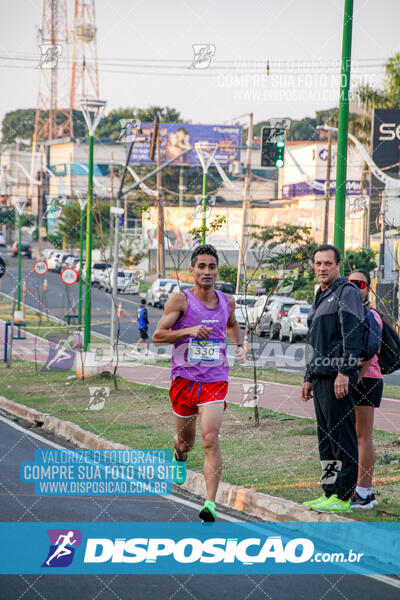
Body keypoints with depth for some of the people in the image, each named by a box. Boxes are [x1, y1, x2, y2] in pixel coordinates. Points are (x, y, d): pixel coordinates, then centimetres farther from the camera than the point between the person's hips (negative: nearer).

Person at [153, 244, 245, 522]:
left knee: (211, 439, -16)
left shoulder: (227, 301, 8)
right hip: (184, 378, -1)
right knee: (186, 440, 15)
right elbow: (158, 335, -6)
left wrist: (239, 346, 12)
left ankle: (211, 503, -20)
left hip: (215, 379, 1)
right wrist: (189, 330, -19)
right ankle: (179, 457, 54)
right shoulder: (181, 300, -5)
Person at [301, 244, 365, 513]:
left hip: (338, 378, -10)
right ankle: (329, 493, 16)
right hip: (321, 377, 10)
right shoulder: (321, 297, 22)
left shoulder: (347, 292, -7)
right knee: (326, 438, 11)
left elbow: (353, 335, -16)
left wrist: (344, 372, -23)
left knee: (342, 437, -8)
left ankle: (343, 497, -8)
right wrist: (309, 378, 26)